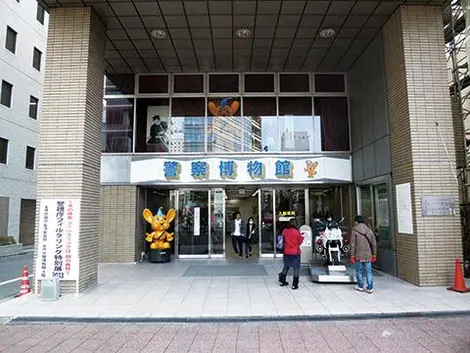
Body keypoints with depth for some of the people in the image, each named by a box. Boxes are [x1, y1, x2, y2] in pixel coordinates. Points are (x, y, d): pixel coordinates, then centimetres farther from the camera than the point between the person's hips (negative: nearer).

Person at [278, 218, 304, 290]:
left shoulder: (285, 231, -3)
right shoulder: (297, 232, -13)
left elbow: (283, 240, 7)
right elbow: (299, 242, -3)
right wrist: (302, 237, 13)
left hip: (286, 252, 4)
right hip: (295, 252, -4)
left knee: (286, 266, 21)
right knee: (296, 268, 7)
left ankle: (282, 281, 30)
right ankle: (294, 285, 6)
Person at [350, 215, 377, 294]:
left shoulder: (354, 231, -6)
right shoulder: (369, 230, 5)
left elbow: (353, 244, -7)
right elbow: (374, 244, 6)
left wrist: (352, 256, -3)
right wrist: (374, 255, 13)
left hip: (359, 255, -3)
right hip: (368, 255, 3)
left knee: (359, 270, 10)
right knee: (368, 271, 8)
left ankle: (360, 287, 20)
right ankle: (370, 288, 9)